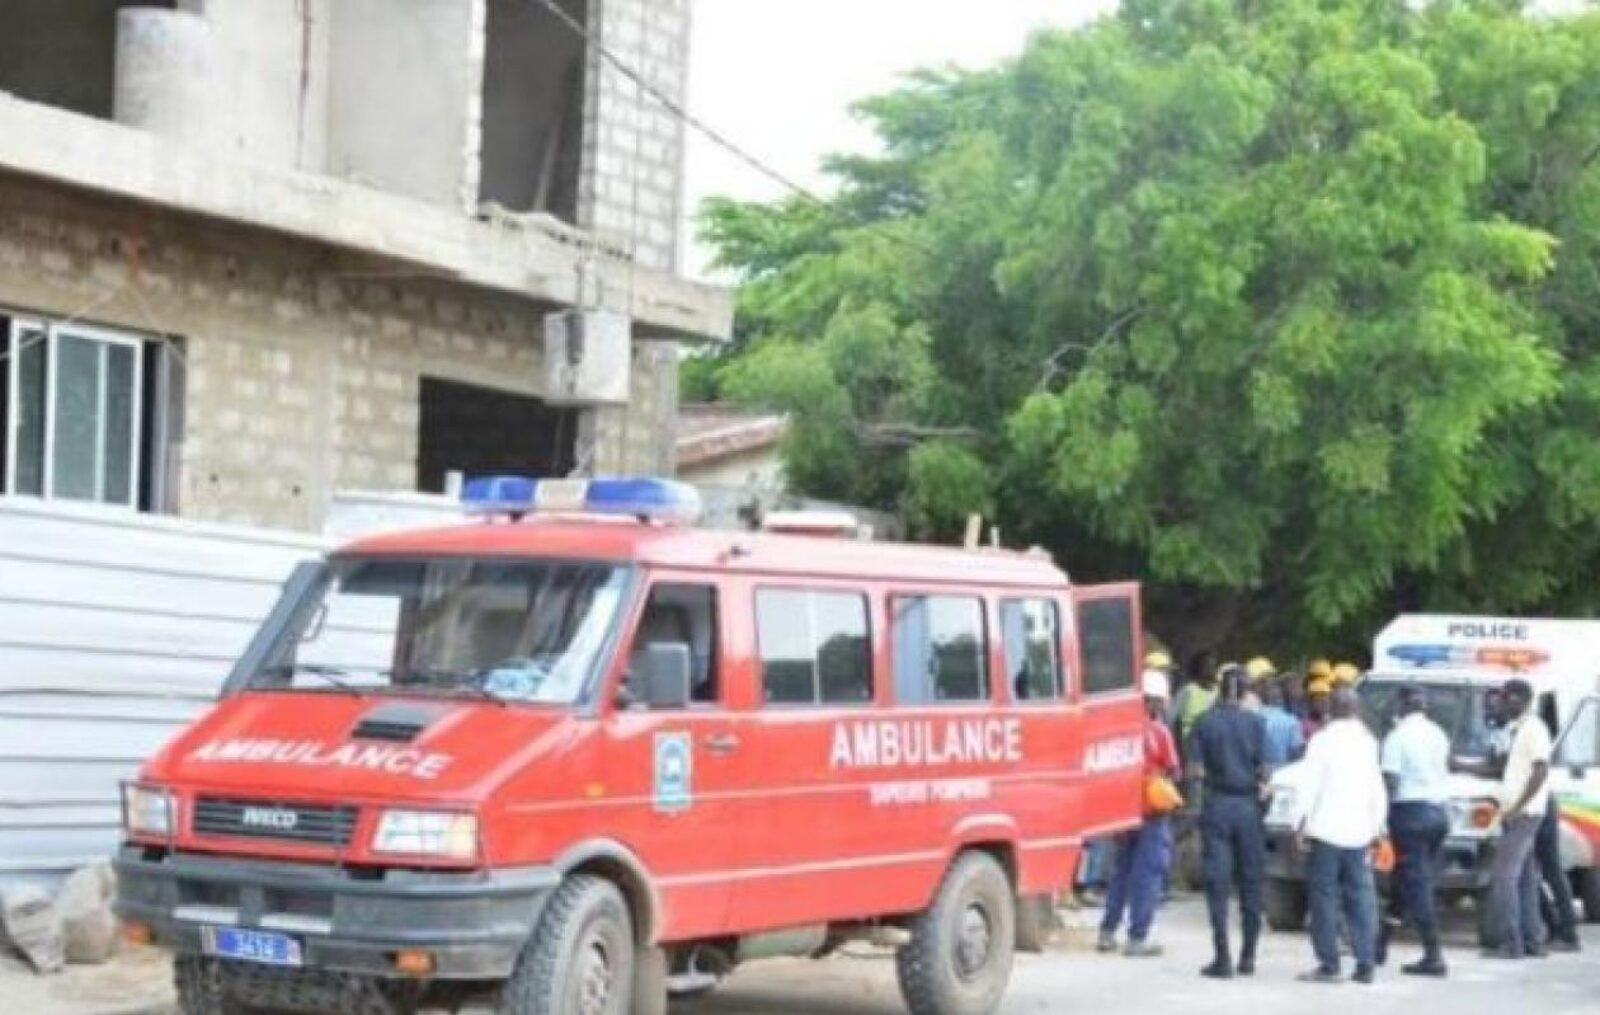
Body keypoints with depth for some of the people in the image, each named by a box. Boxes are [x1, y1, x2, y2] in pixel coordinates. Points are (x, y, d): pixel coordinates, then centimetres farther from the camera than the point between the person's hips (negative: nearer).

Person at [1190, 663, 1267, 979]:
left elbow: (1198, 769, -5)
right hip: (1248, 804, 1)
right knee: (1251, 882, 10)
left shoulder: (1206, 723, -4)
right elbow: (1263, 770, -4)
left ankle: (1223, 958, -4)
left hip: (1217, 803, -1)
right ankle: (1248, 956, 14)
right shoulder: (1255, 723, -3)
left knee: (1218, 882, 0)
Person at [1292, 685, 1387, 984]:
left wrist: (1299, 825, -7)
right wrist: (1377, 828, 16)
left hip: (1326, 831, -5)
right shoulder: (1368, 743, 10)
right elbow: (1378, 792, 10)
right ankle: (1365, 965, 4)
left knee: (1324, 897, -1)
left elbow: (1309, 787, -11)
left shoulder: (1322, 741, -6)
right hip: (1359, 833, 5)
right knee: (1361, 898, 6)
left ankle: (1329, 964, -4)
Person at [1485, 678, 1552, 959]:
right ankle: (1532, 941, 13)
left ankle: (1512, 944, -13)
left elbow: (1540, 772, -20)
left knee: (1502, 878, -12)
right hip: (1516, 816, 10)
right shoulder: (1518, 730, 16)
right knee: (1524, 880, 10)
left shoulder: (1533, 729, -13)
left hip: (1523, 815, -10)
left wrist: (1517, 808, -22)